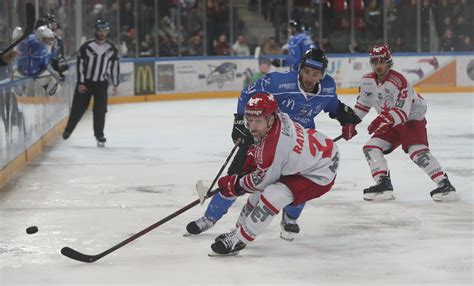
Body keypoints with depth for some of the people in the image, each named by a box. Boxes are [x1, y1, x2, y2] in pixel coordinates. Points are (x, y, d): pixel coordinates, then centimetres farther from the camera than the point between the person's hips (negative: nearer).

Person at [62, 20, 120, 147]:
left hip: (101, 83, 2)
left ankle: (99, 135, 4)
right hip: (85, 82, -2)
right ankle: (68, 130, 22)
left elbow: (115, 66, 5)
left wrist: (115, 84, 4)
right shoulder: (87, 46, -12)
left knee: (100, 110, -5)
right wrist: (80, 83, -11)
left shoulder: (111, 49, -2)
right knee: (78, 108, 4)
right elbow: (80, 64, -9)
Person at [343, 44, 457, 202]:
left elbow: (402, 112, -35)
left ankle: (444, 185, -24)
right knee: (371, 147, -6)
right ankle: (383, 185, -5)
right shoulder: (367, 81, -5)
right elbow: (362, 103, 12)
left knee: (418, 151, -26)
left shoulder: (399, 81, -27)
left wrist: (384, 119, -50)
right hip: (390, 123, 8)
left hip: (412, 119, -8)